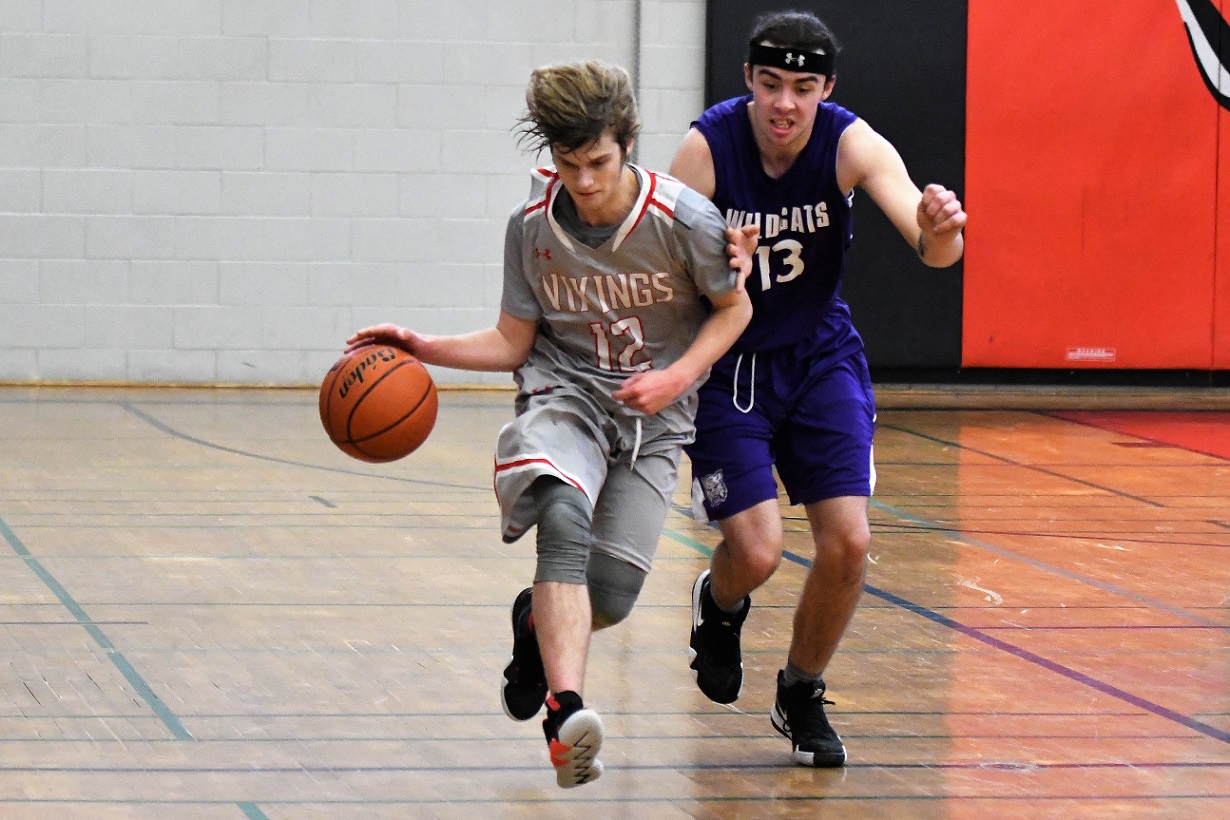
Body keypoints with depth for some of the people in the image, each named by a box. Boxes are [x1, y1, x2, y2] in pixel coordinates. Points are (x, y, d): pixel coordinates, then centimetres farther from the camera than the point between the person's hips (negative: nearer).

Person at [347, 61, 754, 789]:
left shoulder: (684, 221, -14)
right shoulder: (533, 227, -7)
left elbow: (735, 308, 1)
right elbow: (513, 343, 3)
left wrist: (676, 378, -13)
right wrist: (426, 349, -11)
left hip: (653, 419, 0)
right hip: (565, 398, 0)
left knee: (611, 596, -7)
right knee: (564, 516, -34)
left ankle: (538, 621, 34)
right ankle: (566, 712, -46)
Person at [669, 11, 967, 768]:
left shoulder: (851, 144, -17)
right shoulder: (708, 147, -21)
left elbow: (935, 251, -27)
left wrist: (940, 229, -52)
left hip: (820, 355, 2)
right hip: (727, 361, -2)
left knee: (848, 542, -8)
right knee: (757, 550, -13)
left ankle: (801, 697, 18)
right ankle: (720, 605, 26)